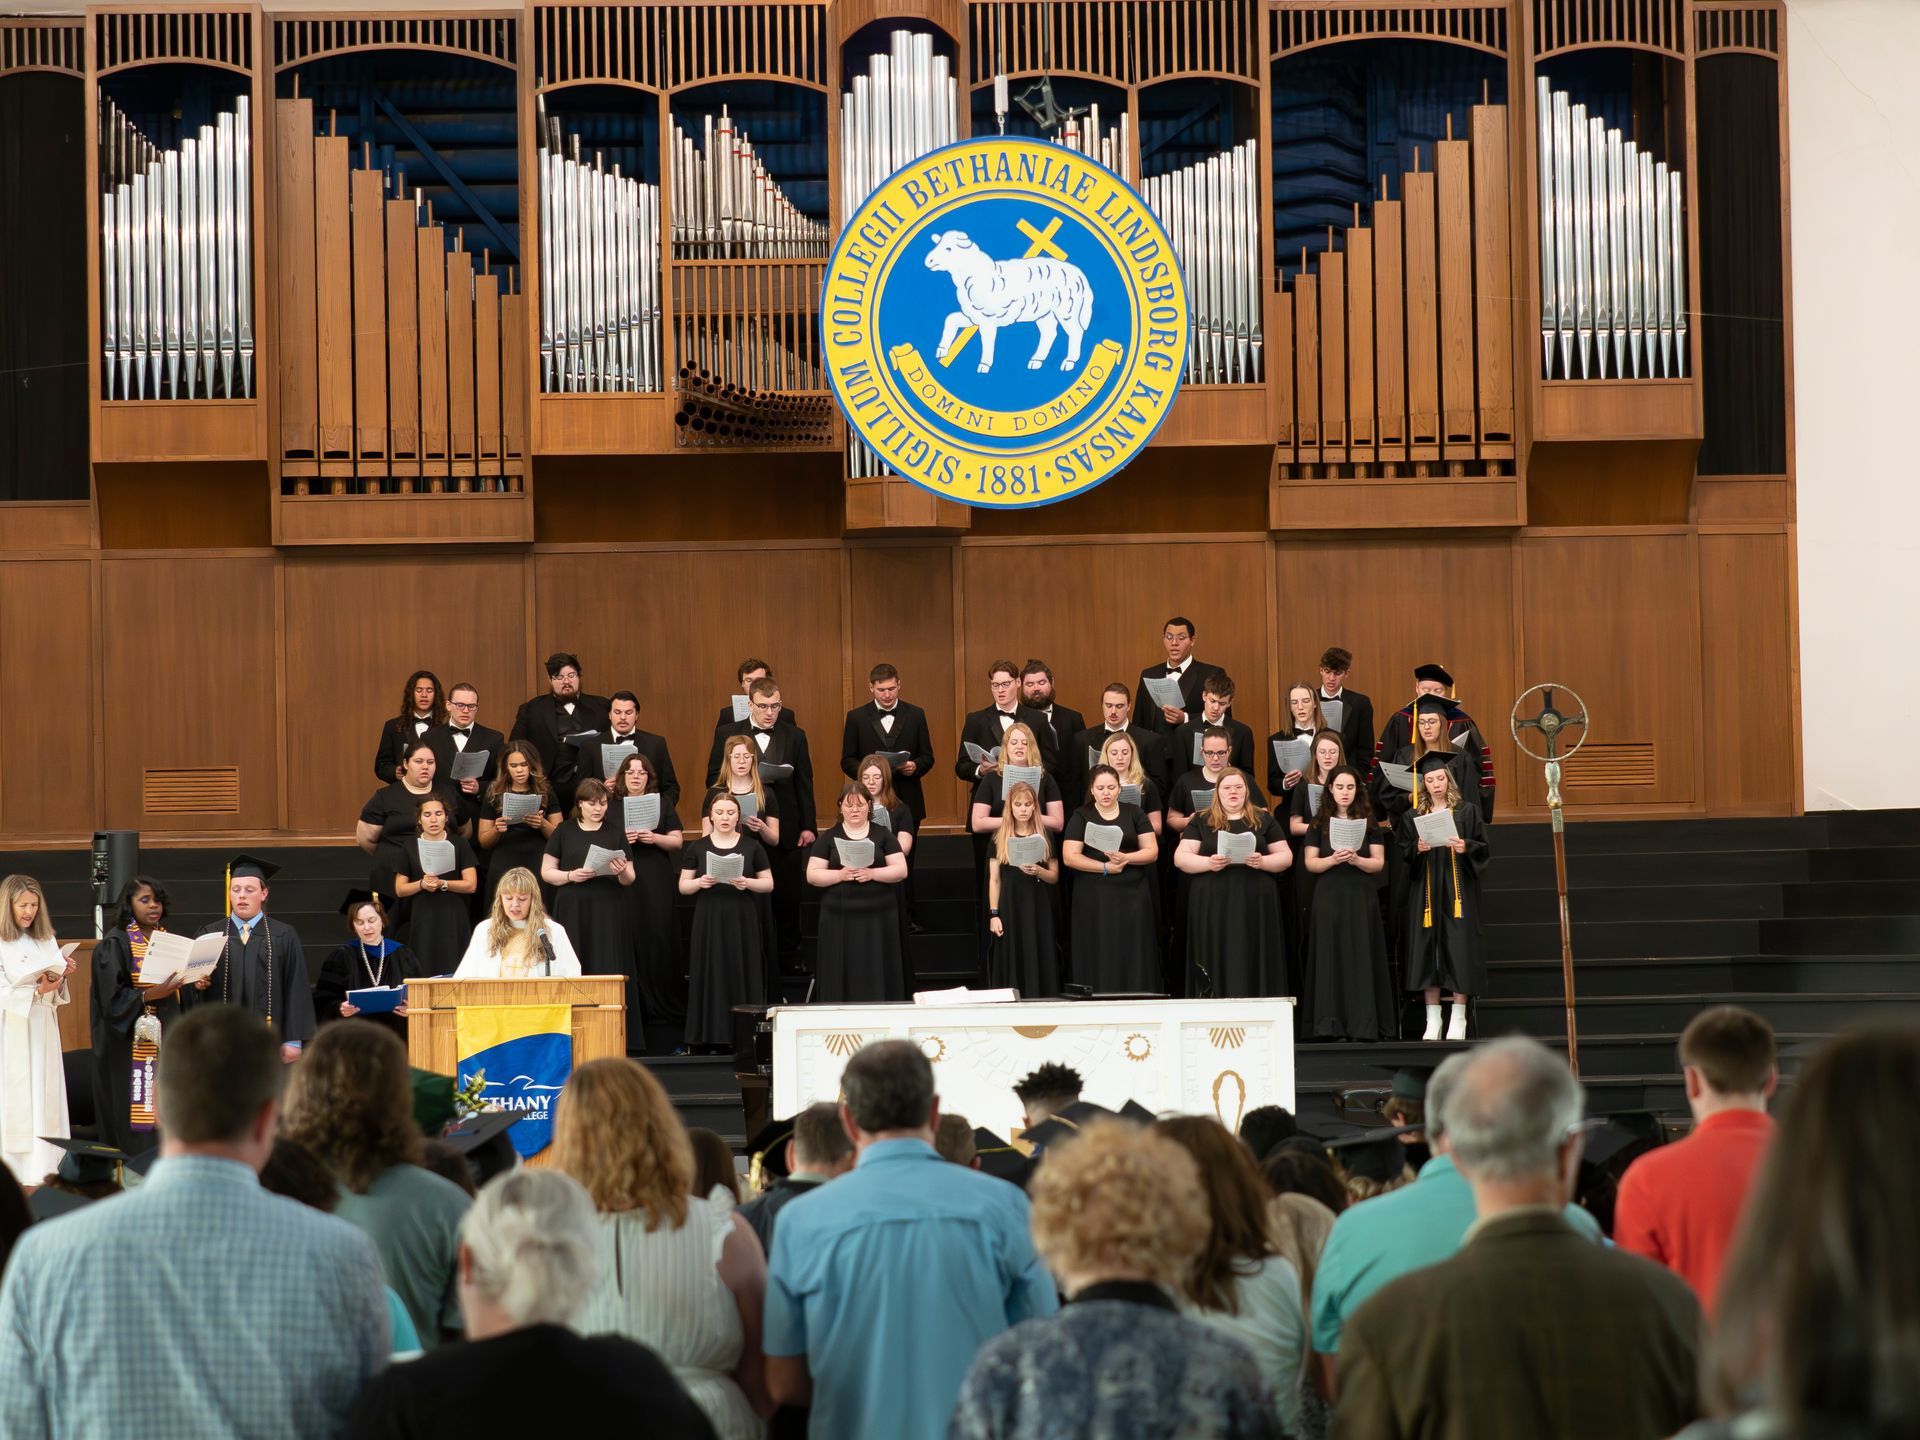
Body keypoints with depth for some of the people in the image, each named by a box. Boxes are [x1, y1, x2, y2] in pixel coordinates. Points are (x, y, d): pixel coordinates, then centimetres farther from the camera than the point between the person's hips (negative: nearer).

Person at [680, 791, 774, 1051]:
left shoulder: (751, 847, 8)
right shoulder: (697, 848, 9)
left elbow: (769, 884, 6)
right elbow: (683, 886, 8)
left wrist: (748, 883, -13)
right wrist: (699, 883, -13)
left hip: (742, 922, 0)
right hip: (708, 921, 0)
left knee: (742, 977, -3)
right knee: (710, 977, -3)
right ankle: (710, 1037, -2)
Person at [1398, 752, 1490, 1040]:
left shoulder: (1466, 812, 5)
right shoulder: (1413, 817, 9)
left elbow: (1483, 847, 3)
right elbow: (1402, 852, 7)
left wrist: (1465, 847, -16)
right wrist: (1417, 849, -12)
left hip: (1458, 889, -2)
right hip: (1425, 890, 2)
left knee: (1459, 949, -5)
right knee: (1428, 948, -1)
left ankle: (1458, 1019, -2)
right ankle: (1432, 1019, 3)